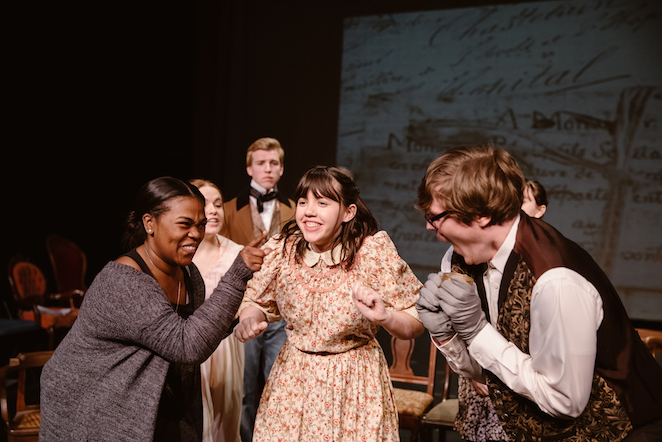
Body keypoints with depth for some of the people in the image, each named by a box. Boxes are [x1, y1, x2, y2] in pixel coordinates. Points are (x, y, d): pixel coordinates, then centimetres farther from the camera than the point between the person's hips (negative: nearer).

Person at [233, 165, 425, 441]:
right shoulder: (281, 249, -8)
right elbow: (257, 301, 8)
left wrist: (384, 317, -31)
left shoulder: (375, 251, -16)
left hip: (354, 383, -2)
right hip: (292, 382, 3)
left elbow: (416, 324, -11)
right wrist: (249, 320, -13)